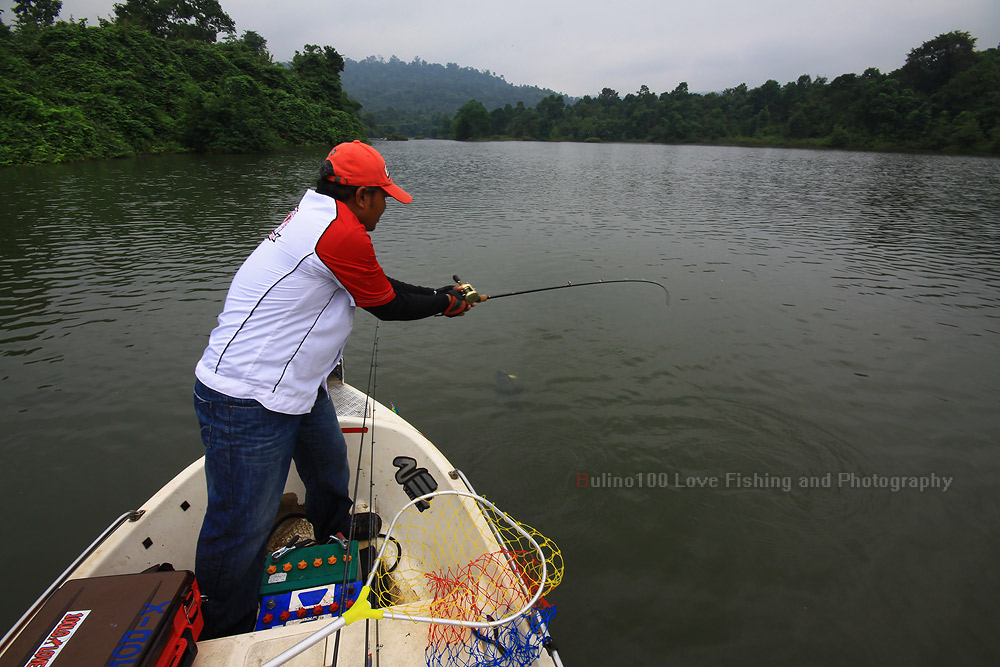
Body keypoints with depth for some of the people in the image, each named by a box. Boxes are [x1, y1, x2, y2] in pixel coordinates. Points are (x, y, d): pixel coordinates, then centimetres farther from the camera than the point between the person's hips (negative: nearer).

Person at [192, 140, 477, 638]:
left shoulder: (314, 216, 10)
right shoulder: (342, 233, -23)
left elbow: (379, 287, 17)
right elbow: (388, 306, -11)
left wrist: (438, 293, 17)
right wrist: (444, 304, 6)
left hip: (299, 388, 11)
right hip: (249, 404, -11)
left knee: (331, 478, 26)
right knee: (242, 529, 4)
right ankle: (226, 642, 24)